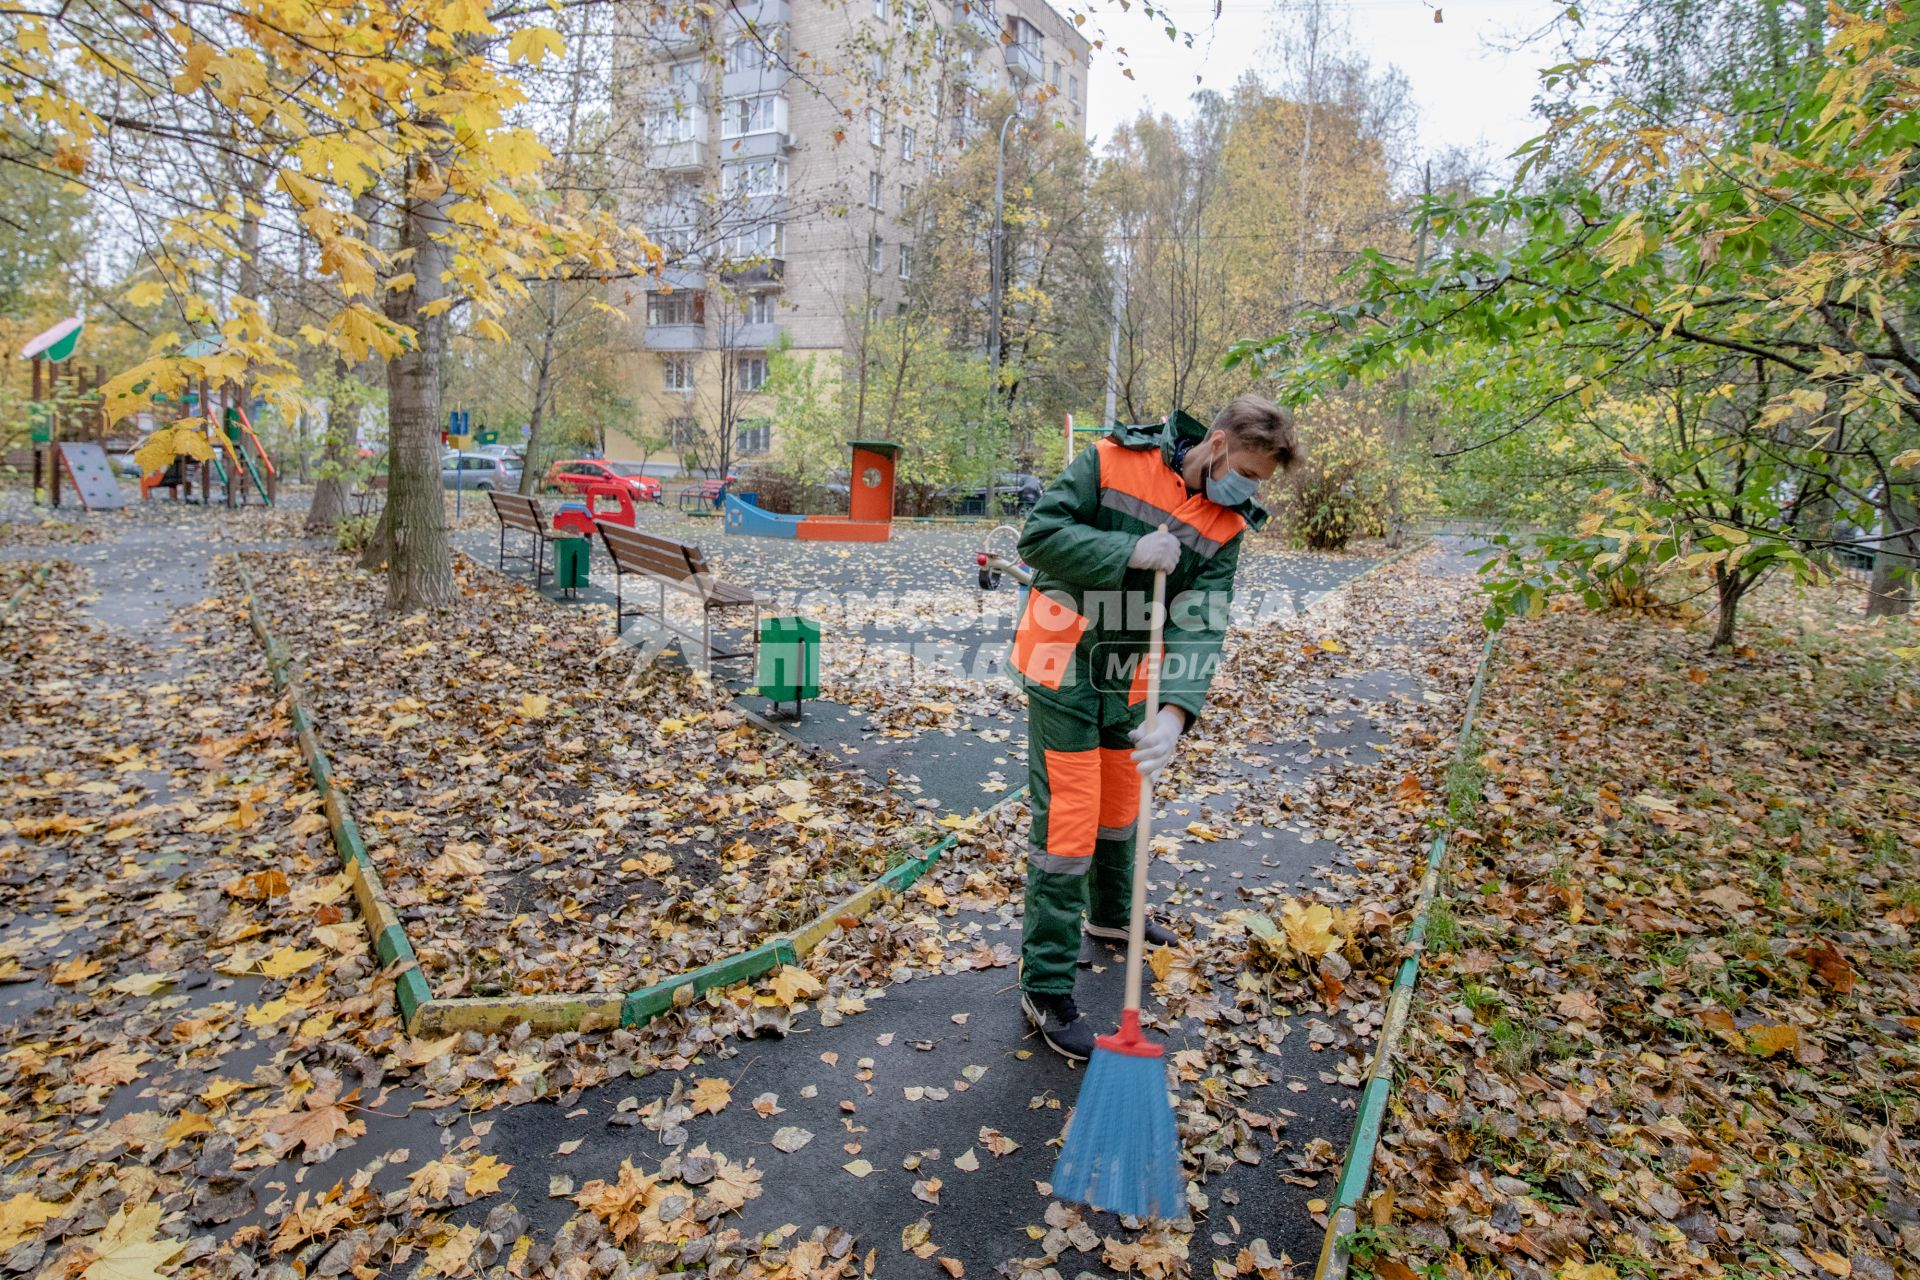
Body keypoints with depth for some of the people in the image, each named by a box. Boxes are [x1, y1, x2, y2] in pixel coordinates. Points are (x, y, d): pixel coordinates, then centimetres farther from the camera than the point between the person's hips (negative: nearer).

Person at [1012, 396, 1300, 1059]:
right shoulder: (1111, 461, -14)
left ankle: (1112, 915, 51)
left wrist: (1174, 714, -27)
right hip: (1063, 669, -5)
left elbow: (1200, 627, -13)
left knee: (1120, 807, 23)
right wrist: (1128, 551, -26)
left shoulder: (1226, 526, -3)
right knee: (1068, 822, -6)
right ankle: (1046, 988, 7)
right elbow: (1040, 534, -18)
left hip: (1129, 681, 6)